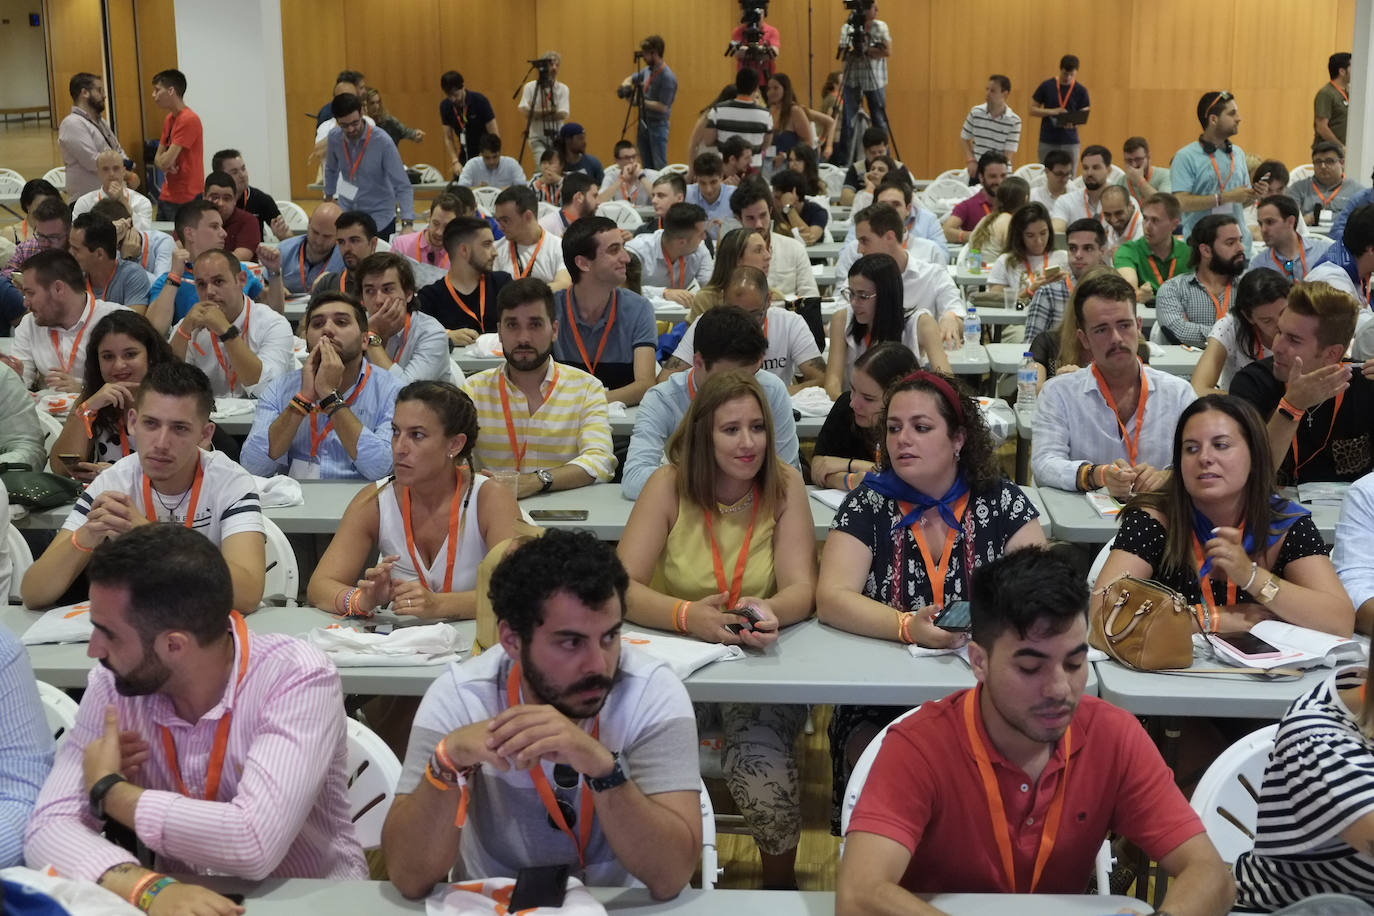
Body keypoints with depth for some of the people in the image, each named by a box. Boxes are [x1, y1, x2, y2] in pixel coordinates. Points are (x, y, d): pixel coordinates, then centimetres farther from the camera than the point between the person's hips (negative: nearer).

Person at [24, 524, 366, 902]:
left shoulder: (299, 679, -20)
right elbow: (49, 827, -13)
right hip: (178, 901, 2)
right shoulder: (113, 685, -8)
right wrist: (146, 886, -31)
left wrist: (108, 791, -18)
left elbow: (254, 843, -29)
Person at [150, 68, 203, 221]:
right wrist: (166, 165, -6)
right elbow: (158, 158, 16)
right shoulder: (169, 119, 14)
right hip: (166, 196, 9)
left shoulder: (189, 120, -15)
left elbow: (166, 160, -18)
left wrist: (165, 164, 5)